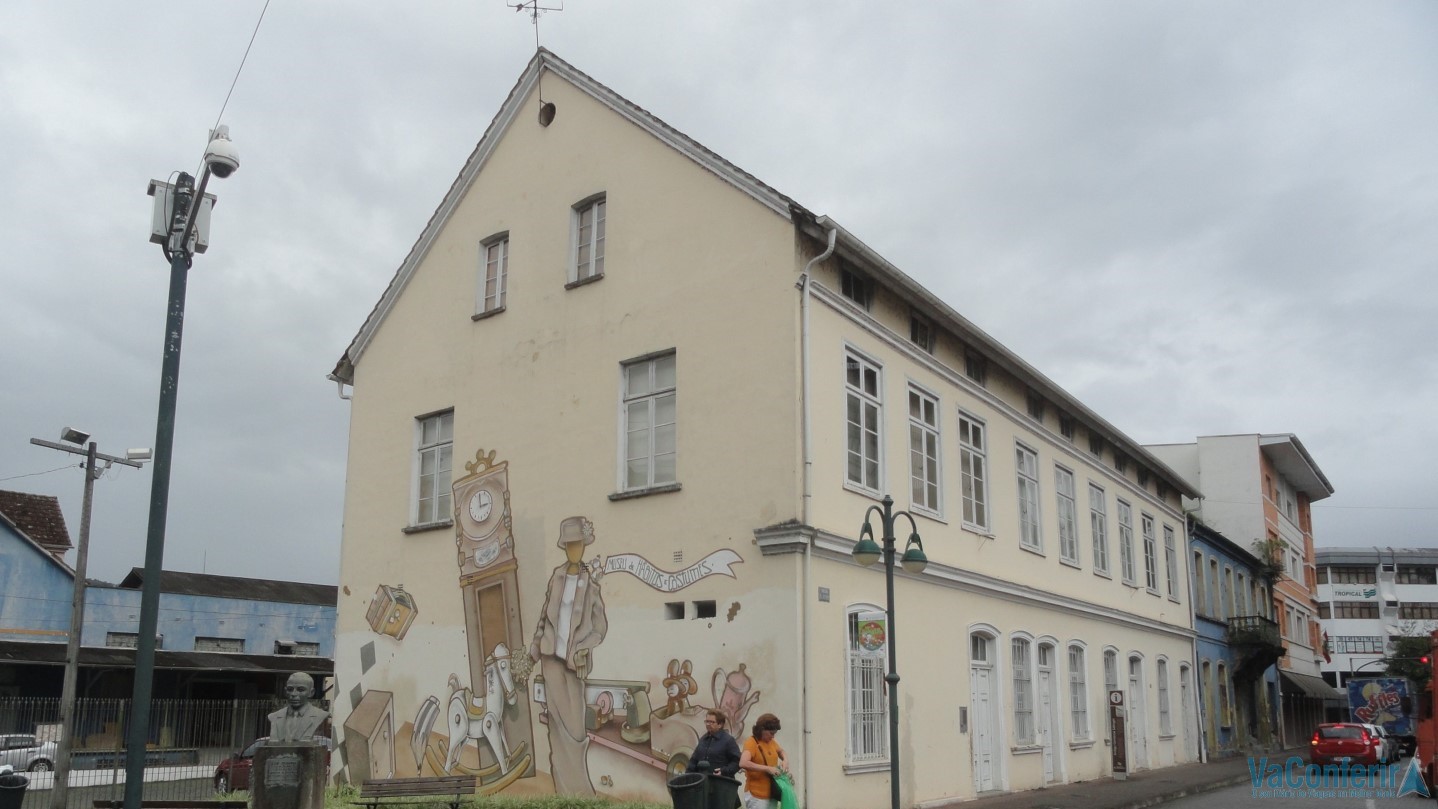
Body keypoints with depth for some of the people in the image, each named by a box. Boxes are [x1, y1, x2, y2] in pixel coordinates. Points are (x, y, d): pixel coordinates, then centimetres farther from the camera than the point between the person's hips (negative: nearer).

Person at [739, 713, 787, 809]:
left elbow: (781, 751, 32)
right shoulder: (751, 742, -13)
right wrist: (768, 768, -27)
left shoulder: (771, 742, 11)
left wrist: (785, 760, 8)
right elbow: (743, 763, -29)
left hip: (772, 794, 8)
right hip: (757, 795, -8)